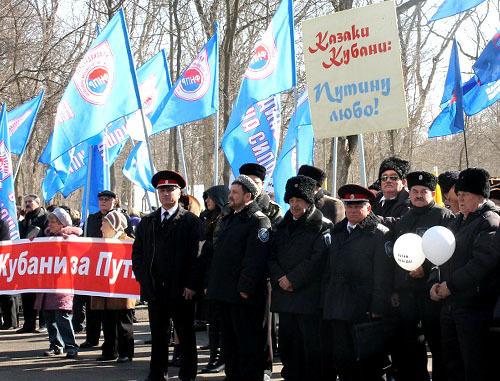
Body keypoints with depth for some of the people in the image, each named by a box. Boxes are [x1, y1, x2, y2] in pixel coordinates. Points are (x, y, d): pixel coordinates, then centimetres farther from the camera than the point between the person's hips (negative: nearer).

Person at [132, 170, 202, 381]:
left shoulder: (191, 221, -2)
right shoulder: (147, 222, 13)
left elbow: (197, 254, -7)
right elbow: (137, 252, 16)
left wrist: (192, 284, -13)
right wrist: (142, 277, 5)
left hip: (181, 290, -4)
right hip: (154, 290, 4)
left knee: (186, 336, 5)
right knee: (158, 335, 10)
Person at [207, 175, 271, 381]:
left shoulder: (258, 221, -11)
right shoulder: (227, 220, 19)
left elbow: (255, 258, -19)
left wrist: (245, 287, -23)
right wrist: (211, 284, 18)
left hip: (243, 295, -9)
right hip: (223, 292, 9)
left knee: (248, 341, -3)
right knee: (229, 339, 16)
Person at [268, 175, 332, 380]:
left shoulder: (321, 227, -3)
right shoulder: (284, 226, 17)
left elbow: (318, 260, -13)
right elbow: (272, 256, 12)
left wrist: (293, 279, -14)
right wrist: (279, 279, -6)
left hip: (309, 297, -6)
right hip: (284, 294, 6)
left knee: (311, 346, -4)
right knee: (288, 344, 10)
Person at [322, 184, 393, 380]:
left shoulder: (380, 234, -3)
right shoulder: (337, 232, 17)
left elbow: (383, 276, -9)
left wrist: (378, 309, -14)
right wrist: (326, 302, 13)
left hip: (363, 311, -6)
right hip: (337, 309, 6)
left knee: (368, 362, -1)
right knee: (342, 358, 8)